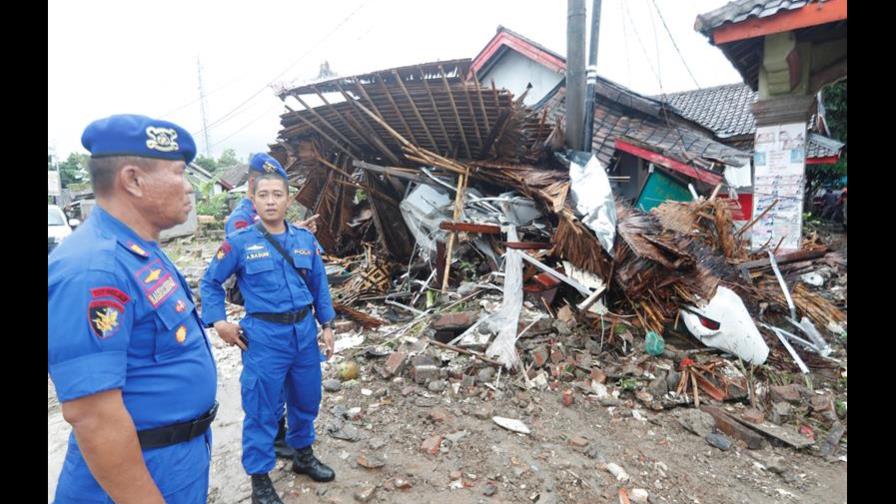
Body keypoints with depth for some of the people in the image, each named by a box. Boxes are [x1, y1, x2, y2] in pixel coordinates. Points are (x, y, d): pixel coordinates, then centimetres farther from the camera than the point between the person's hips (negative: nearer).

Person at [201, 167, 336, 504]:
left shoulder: (306, 239, 3)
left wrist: (326, 325, 8)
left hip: (304, 331, 4)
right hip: (264, 336, -4)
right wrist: (219, 321, -6)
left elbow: (319, 285, 10)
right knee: (261, 408, 7)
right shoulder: (239, 243, -7)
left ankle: (303, 456, 42)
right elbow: (210, 283, 4)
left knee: (306, 399, 18)